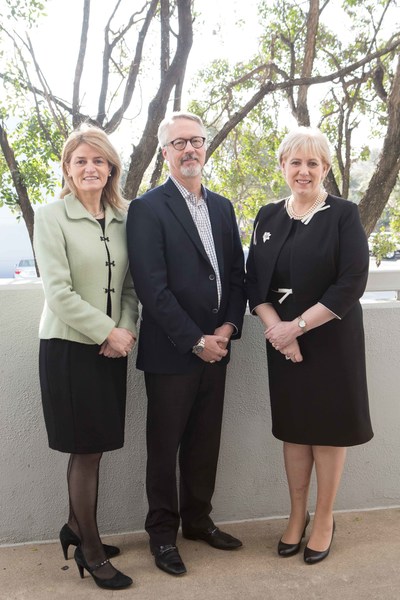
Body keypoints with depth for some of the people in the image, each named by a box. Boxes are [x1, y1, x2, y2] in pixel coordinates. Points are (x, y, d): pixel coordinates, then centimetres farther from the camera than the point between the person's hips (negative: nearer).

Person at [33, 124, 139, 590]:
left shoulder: (122, 218, 7)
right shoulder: (51, 217, -7)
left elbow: (129, 285, 8)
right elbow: (58, 292, -13)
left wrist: (126, 330, -8)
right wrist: (109, 331, -14)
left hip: (111, 348, 5)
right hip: (69, 347, -5)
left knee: (92, 447, 14)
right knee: (86, 450, 4)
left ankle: (75, 528, 36)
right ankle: (91, 550, 22)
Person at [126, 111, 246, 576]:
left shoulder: (222, 207, 12)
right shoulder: (147, 209, -9)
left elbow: (237, 273, 11)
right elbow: (152, 287, -15)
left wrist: (229, 327, -3)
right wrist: (196, 341, -15)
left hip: (216, 347, 6)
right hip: (171, 351, -5)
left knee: (205, 442, 16)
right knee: (165, 447, 9)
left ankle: (197, 519, 35)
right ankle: (162, 533, 27)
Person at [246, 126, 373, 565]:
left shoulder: (343, 215, -6)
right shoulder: (268, 217, 7)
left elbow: (352, 283, -14)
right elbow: (254, 280, 4)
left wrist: (297, 326, -18)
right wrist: (275, 326, -13)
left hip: (332, 339, -3)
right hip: (281, 339, 4)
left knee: (328, 428, 8)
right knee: (293, 427, 12)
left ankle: (324, 520, 26)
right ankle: (296, 515, 30)